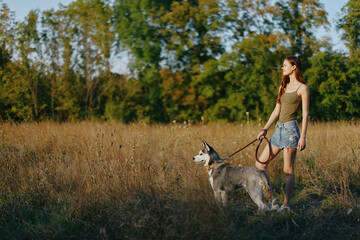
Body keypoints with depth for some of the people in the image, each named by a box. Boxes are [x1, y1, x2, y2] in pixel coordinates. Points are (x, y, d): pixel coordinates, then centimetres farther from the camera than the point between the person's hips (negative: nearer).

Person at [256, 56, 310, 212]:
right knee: (260, 163, 4)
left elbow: (305, 114, -7)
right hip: (279, 129, 8)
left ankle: (286, 205, 1)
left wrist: (303, 137, -13)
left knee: (288, 170, -5)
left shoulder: (302, 88, -5)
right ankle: (272, 200, 6)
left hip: (290, 129, -8)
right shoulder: (283, 87, 18)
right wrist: (265, 130, 15)